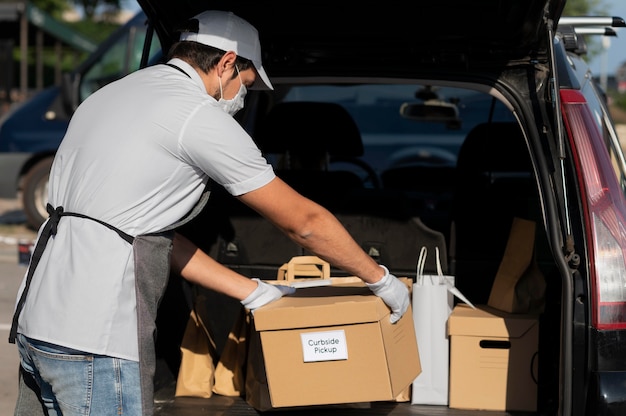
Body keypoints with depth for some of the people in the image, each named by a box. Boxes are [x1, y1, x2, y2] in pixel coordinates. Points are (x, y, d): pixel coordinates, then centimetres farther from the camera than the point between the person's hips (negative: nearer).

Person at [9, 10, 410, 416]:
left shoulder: (110, 97, 20)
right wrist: (381, 279, 11)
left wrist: (253, 292, 22)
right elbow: (303, 221, -2)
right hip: (93, 344, -9)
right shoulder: (199, 115, -7)